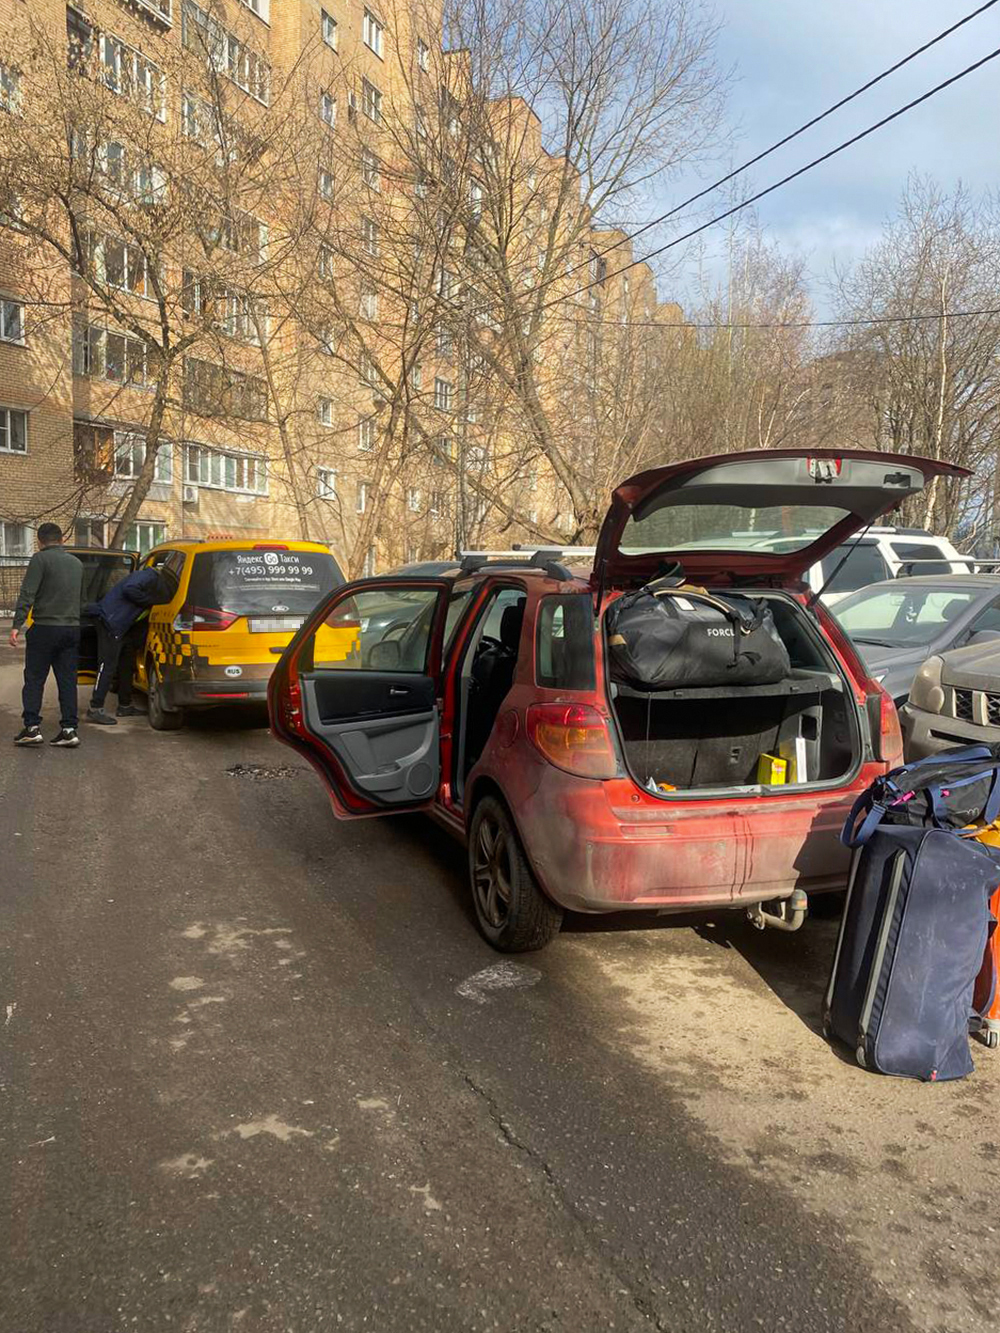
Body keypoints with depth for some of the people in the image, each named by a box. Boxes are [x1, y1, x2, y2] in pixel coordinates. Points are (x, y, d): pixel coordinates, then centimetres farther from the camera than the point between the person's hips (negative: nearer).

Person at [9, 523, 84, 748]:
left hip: (45, 628, -5)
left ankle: (32, 727, -2)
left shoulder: (40, 559, -6)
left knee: (34, 680, 2)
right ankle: (69, 729, 3)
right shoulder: (76, 563, 14)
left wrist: (17, 625, -16)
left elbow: (27, 594, -14)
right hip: (72, 629, 5)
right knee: (68, 681, 6)